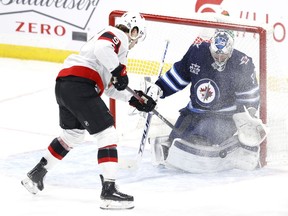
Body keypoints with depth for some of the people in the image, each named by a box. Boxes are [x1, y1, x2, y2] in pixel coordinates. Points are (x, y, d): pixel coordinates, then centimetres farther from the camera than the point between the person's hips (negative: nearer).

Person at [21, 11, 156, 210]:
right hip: (80, 85, -10)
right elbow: (102, 49, -24)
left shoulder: (114, 42, 30)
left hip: (64, 85, 10)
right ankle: (109, 191, -14)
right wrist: (119, 70, -18)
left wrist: (134, 99, 24)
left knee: (73, 134, 30)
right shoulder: (118, 35, 1)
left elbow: (110, 87, 29)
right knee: (107, 134, -8)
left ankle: (37, 174, 38)